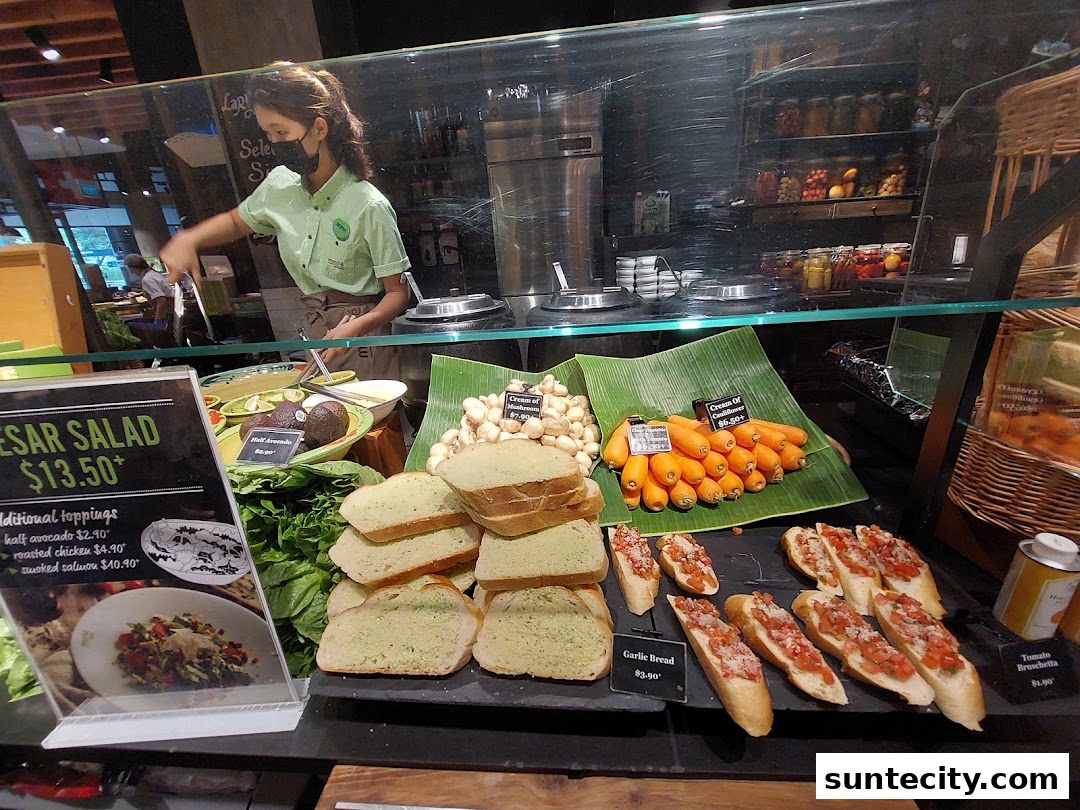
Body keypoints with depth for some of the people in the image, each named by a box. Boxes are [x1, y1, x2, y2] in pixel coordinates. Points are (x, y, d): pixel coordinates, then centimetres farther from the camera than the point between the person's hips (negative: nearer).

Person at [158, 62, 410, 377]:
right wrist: (187, 239, 6)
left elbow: (398, 292, -13)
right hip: (313, 334, 6)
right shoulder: (280, 184, 5)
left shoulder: (369, 206, -15)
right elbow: (236, 221, 24)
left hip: (363, 339, -5)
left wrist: (357, 327, -28)